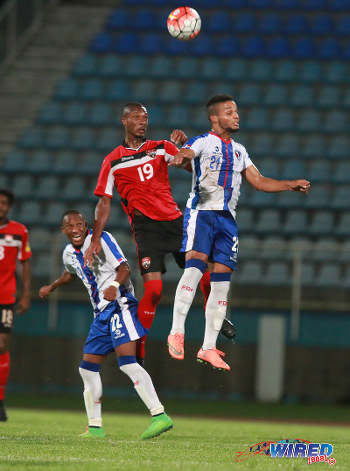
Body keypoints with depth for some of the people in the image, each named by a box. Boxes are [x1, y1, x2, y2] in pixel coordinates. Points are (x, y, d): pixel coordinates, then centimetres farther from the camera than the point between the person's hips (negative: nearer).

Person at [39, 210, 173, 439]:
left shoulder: (101, 238, -8)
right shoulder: (69, 253, 16)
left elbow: (124, 268, -17)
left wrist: (115, 285, -35)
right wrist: (51, 287, 50)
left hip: (119, 305, -9)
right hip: (102, 313, 9)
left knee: (127, 362, -23)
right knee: (88, 368, 8)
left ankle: (160, 416, -30)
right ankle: (95, 427, 17)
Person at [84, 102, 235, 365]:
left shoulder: (160, 148, 11)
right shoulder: (113, 161, 6)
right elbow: (104, 203, 7)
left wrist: (185, 144, -20)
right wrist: (95, 240, 1)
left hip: (175, 220, 3)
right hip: (146, 226, -3)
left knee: (206, 274, 2)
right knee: (154, 289, -16)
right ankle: (138, 347, -3)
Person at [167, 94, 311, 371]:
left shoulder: (239, 150, 22)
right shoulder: (202, 142, 1)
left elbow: (258, 181, 28)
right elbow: (186, 153, -20)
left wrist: (290, 185, 17)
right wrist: (181, 158, -44)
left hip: (227, 218, 6)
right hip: (202, 211, -6)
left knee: (222, 280, 1)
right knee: (196, 263, -26)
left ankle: (209, 348, 5)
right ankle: (177, 332, -28)